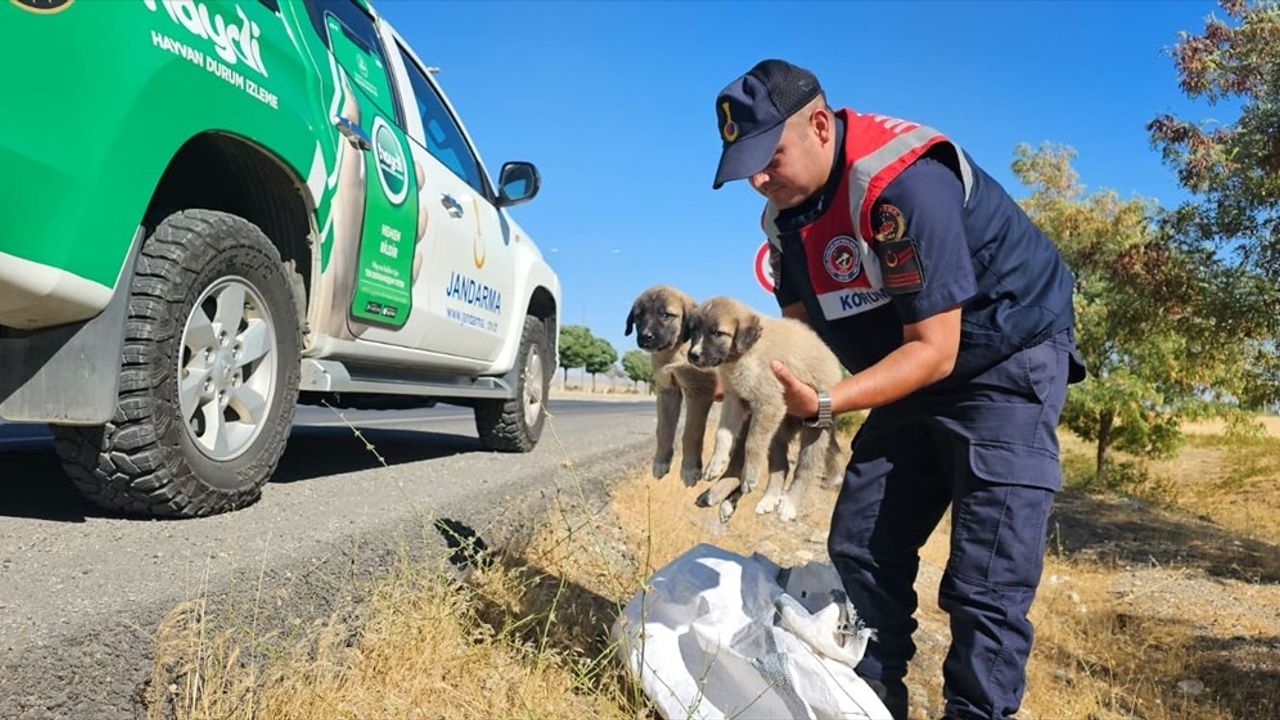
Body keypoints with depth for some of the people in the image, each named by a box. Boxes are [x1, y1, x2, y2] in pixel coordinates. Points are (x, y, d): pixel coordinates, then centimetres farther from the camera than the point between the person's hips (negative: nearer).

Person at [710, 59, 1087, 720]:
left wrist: (825, 404, -36)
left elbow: (933, 350, -27)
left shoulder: (905, 182, -28)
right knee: (859, 548, 6)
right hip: (914, 371, 8)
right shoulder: (785, 212, -3)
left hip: (1007, 361, -7)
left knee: (987, 583, -12)